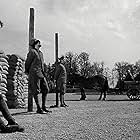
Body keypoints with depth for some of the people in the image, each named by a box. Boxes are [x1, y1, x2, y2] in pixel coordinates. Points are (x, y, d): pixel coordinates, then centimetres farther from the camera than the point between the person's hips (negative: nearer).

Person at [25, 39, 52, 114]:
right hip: (34, 73, -8)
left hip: (41, 74, 8)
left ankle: (43, 107, 15)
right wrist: (27, 71, 10)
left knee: (46, 89, 6)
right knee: (36, 91, -4)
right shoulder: (32, 51, -4)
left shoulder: (41, 53, 19)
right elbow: (27, 62, 0)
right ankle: (38, 109, 2)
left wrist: (43, 72, 18)